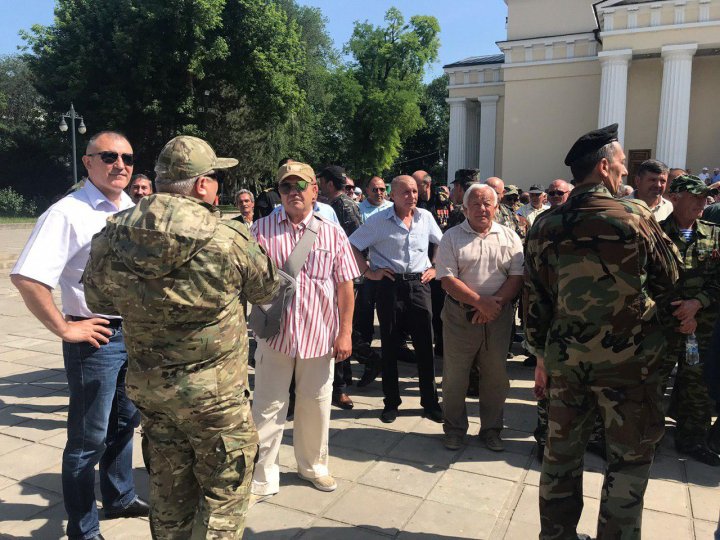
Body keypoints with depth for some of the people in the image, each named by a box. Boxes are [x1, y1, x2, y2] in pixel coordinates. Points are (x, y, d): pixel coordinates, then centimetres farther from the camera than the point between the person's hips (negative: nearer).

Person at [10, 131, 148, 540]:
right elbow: (26, 277, -24)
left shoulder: (135, 211, 6)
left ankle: (120, 498, 45)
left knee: (126, 422, 23)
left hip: (137, 333, 7)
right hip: (96, 338, -7)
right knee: (90, 439, 7)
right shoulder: (69, 213, -15)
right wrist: (64, 328, -19)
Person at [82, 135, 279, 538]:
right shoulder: (229, 240, -20)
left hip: (149, 387, 5)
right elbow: (266, 290, -2)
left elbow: (98, 300, 8)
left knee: (170, 489, 24)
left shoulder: (112, 237, -6)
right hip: (214, 392, -5)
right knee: (224, 492, 14)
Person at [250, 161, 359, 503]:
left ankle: (313, 465, 37)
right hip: (275, 332, -1)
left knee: (316, 405, 15)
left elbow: (345, 286, 2)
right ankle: (262, 479, 23)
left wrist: (345, 333, -1)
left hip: (319, 334, 1)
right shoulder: (262, 229, 1)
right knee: (268, 407, 7)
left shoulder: (332, 234, 2)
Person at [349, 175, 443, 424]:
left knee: (425, 345, 4)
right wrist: (369, 272, -6)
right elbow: (352, 246, -2)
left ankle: (430, 401, 18)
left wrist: (435, 268, 9)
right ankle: (391, 402, 21)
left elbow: (442, 244, 20)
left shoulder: (425, 217, 6)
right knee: (390, 346, 7)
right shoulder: (379, 220, -4)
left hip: (419, 284, 2)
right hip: (390, 285, -2)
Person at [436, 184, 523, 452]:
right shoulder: (452, 237, 0)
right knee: (455, 375, 6)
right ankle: (455, 428, 24)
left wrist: (496, 302, -15)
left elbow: (517, 276, 0)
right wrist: (480, 302, -17)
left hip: (499, 316, 2)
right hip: (460, 315, -2)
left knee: (496, 375, 11)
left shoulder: (510, 237, 7)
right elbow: (447, 279, -9)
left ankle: (491, 429, 28)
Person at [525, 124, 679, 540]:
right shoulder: (636, 217, -10)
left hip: (565, 358, 4)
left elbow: (535, 300, 4)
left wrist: (543, 356, 13)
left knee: (562, 453, 16)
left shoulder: (545, 226, 0)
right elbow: (670, 282, 3)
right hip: (629, 359, -3)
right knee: (630, 459, 13)